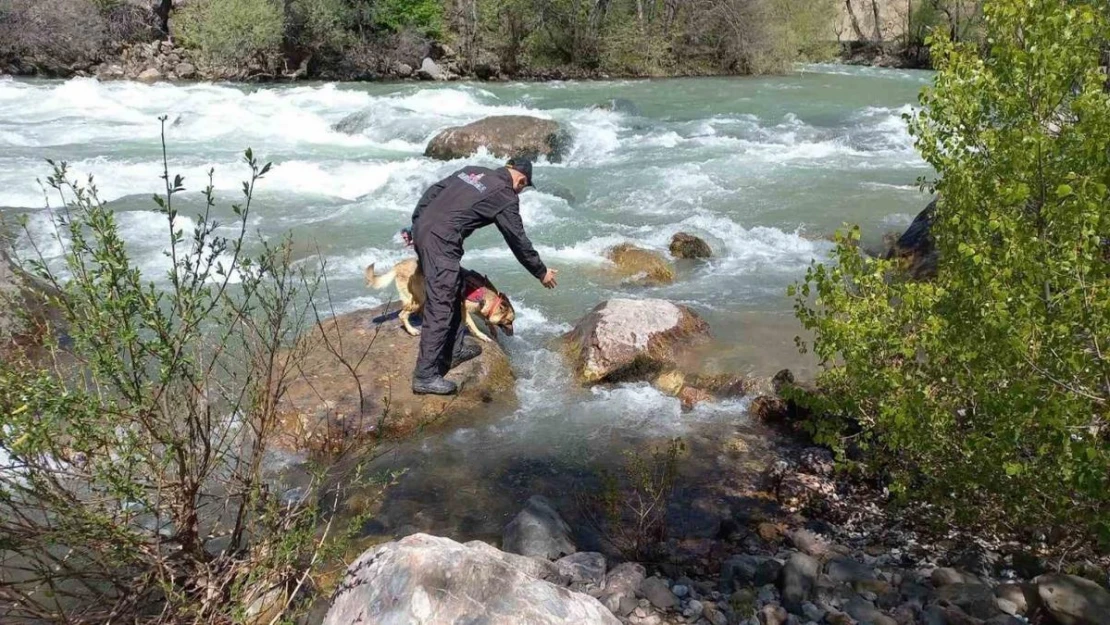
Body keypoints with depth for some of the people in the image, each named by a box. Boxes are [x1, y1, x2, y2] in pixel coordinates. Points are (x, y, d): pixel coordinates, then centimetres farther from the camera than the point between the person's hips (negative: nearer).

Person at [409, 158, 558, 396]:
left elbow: (432, 192, 18)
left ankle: (454, 351, 32)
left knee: (453, 292, 21)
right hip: (441, 242, -9)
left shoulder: (472, 170, 18)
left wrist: (416, 225, 23)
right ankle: (425, 376, -4)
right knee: (440, 309, -6)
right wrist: (541, 272, 16)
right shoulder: (506, 197, -2)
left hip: (422, 228, 9)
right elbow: (518, 241, 4)